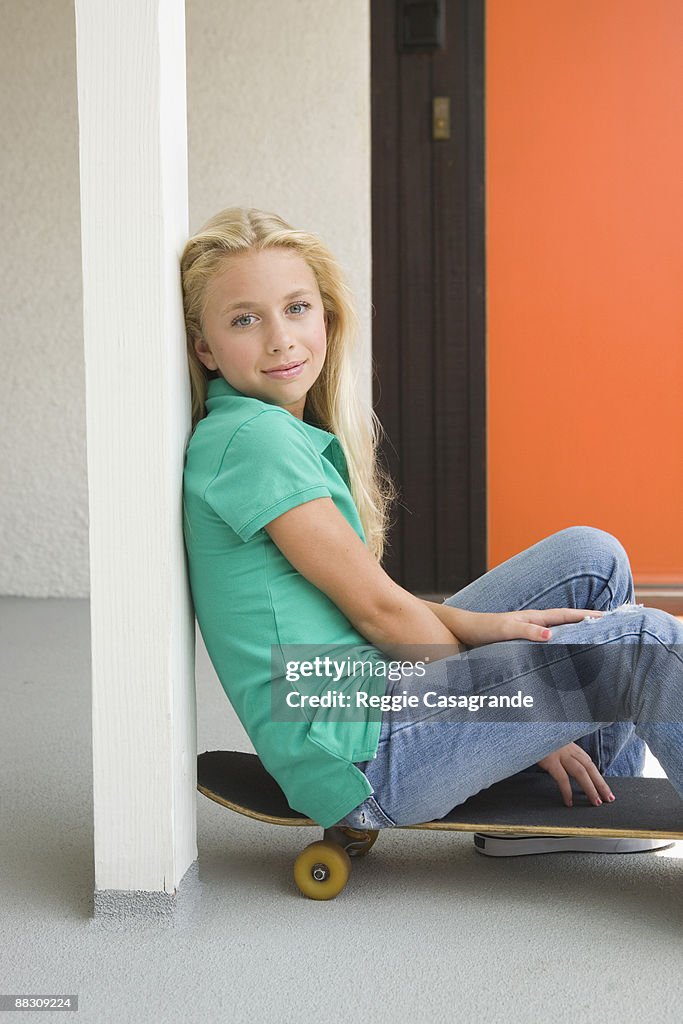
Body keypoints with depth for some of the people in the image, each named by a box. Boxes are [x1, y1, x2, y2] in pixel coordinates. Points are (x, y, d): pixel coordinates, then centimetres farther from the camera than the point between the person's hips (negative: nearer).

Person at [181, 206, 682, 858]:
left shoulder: (292, 434, 12)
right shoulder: (253, 438, -17)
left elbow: (358, 597, 10)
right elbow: (374, 606, -15)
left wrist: (480, 625, -6)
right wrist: (513, 712, -5)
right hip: (359, 754, -9)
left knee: (591, 558, 10)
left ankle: (596, 808, 17)